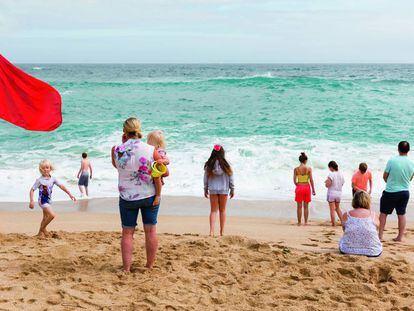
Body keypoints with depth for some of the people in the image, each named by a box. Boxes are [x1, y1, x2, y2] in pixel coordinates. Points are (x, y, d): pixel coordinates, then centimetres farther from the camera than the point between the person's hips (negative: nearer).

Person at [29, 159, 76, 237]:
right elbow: (32, 190, -14)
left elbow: (61, 186, 4)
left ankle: (41, 232, 31)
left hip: (48, 201, 7)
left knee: (45, 218, 16)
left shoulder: (53, 178, 0)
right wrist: (31, 201, -25)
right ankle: (42, 230, -4)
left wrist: (70, 194, 2)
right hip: (43, 201, -7)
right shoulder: (39, 180, -15)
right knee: (52, 215, -20)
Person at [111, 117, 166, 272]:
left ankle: (126, 268, 12)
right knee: (150, 230, 12)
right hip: (150, 196, 0)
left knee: (127, 232, 10)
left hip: (127, 198, 0)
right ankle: (149, 266, 20)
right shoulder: (150, 150, -12)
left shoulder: (116, 150, -11)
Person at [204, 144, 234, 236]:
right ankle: (222, 231, 16)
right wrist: (232, 189, 8)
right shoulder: (225, 165, -9)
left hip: (212, 190, 1)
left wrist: (205, 189, 12)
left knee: (213, 210, 7)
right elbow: (231, 178, -3)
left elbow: (206, 178, 1)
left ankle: (211, 231, -5)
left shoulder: (208, 165, -5)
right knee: (222, 210, 11)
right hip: (224, 190, -1)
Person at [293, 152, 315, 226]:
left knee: (299, 206, 7)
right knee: (306, 206, 9)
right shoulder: (309, 168, -5)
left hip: (299, 187, 0)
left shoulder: (296, 169, -3)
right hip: (307, 187, 0)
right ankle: (306, 222, 10)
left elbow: (294, 181, -2)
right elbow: (311, 180, -6)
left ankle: (299, 222, 10)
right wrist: (313, 190, 2)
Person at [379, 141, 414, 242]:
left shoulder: (392, 161, -15)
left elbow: (385, 176, -4)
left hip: (390, 192, -3)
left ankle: (380, 235, 13)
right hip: (404, 192, 3)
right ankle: (400, 237, 16)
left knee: (383, 213, 10)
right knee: (401, 214, 12)